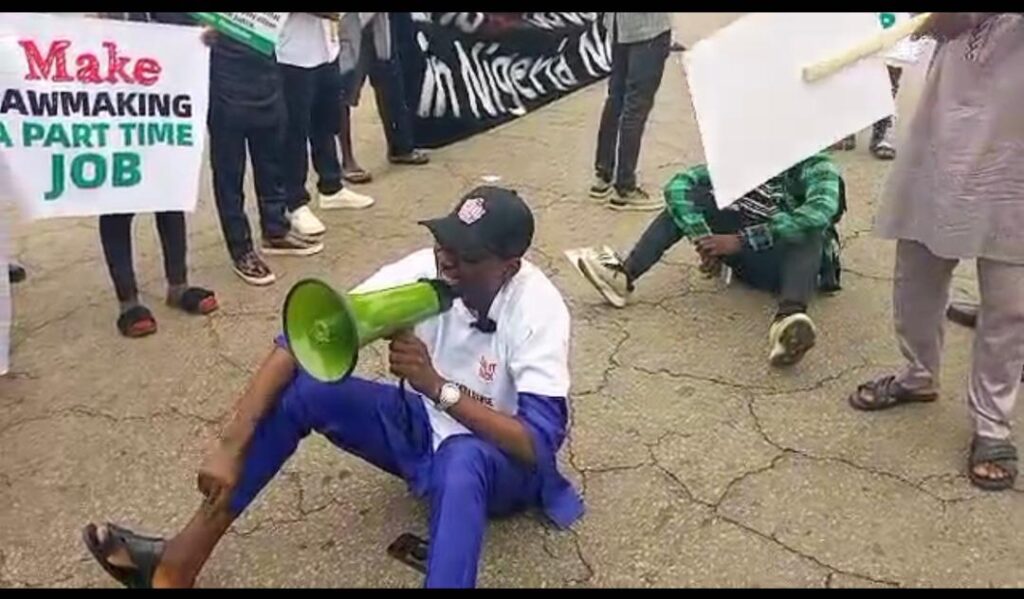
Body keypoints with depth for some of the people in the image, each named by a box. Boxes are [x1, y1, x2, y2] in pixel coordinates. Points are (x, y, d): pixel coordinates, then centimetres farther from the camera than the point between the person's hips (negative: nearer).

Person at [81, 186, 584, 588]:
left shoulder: (538, 311, -28)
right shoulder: (424, 270, -17)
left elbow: (541, 444, -32)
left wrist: (437, 386, -38)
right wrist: (232, 446, -28)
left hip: (500, 461, -4)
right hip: (420, 427, 5)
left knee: (460, 460, -41)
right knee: (302, 387, -16)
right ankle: (177, 564, -12)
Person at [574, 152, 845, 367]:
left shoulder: (818, 167, -11)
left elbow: (820, 213, -33)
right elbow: (678, 184, -8)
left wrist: (741, 240, -35)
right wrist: (703, 241, -24)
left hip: (797, 263, -4)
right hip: (749, 257, 5)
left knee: (808, 226, -36)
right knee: (691, 195, -7)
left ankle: (787, 319, -63)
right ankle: (624, 276, -22)